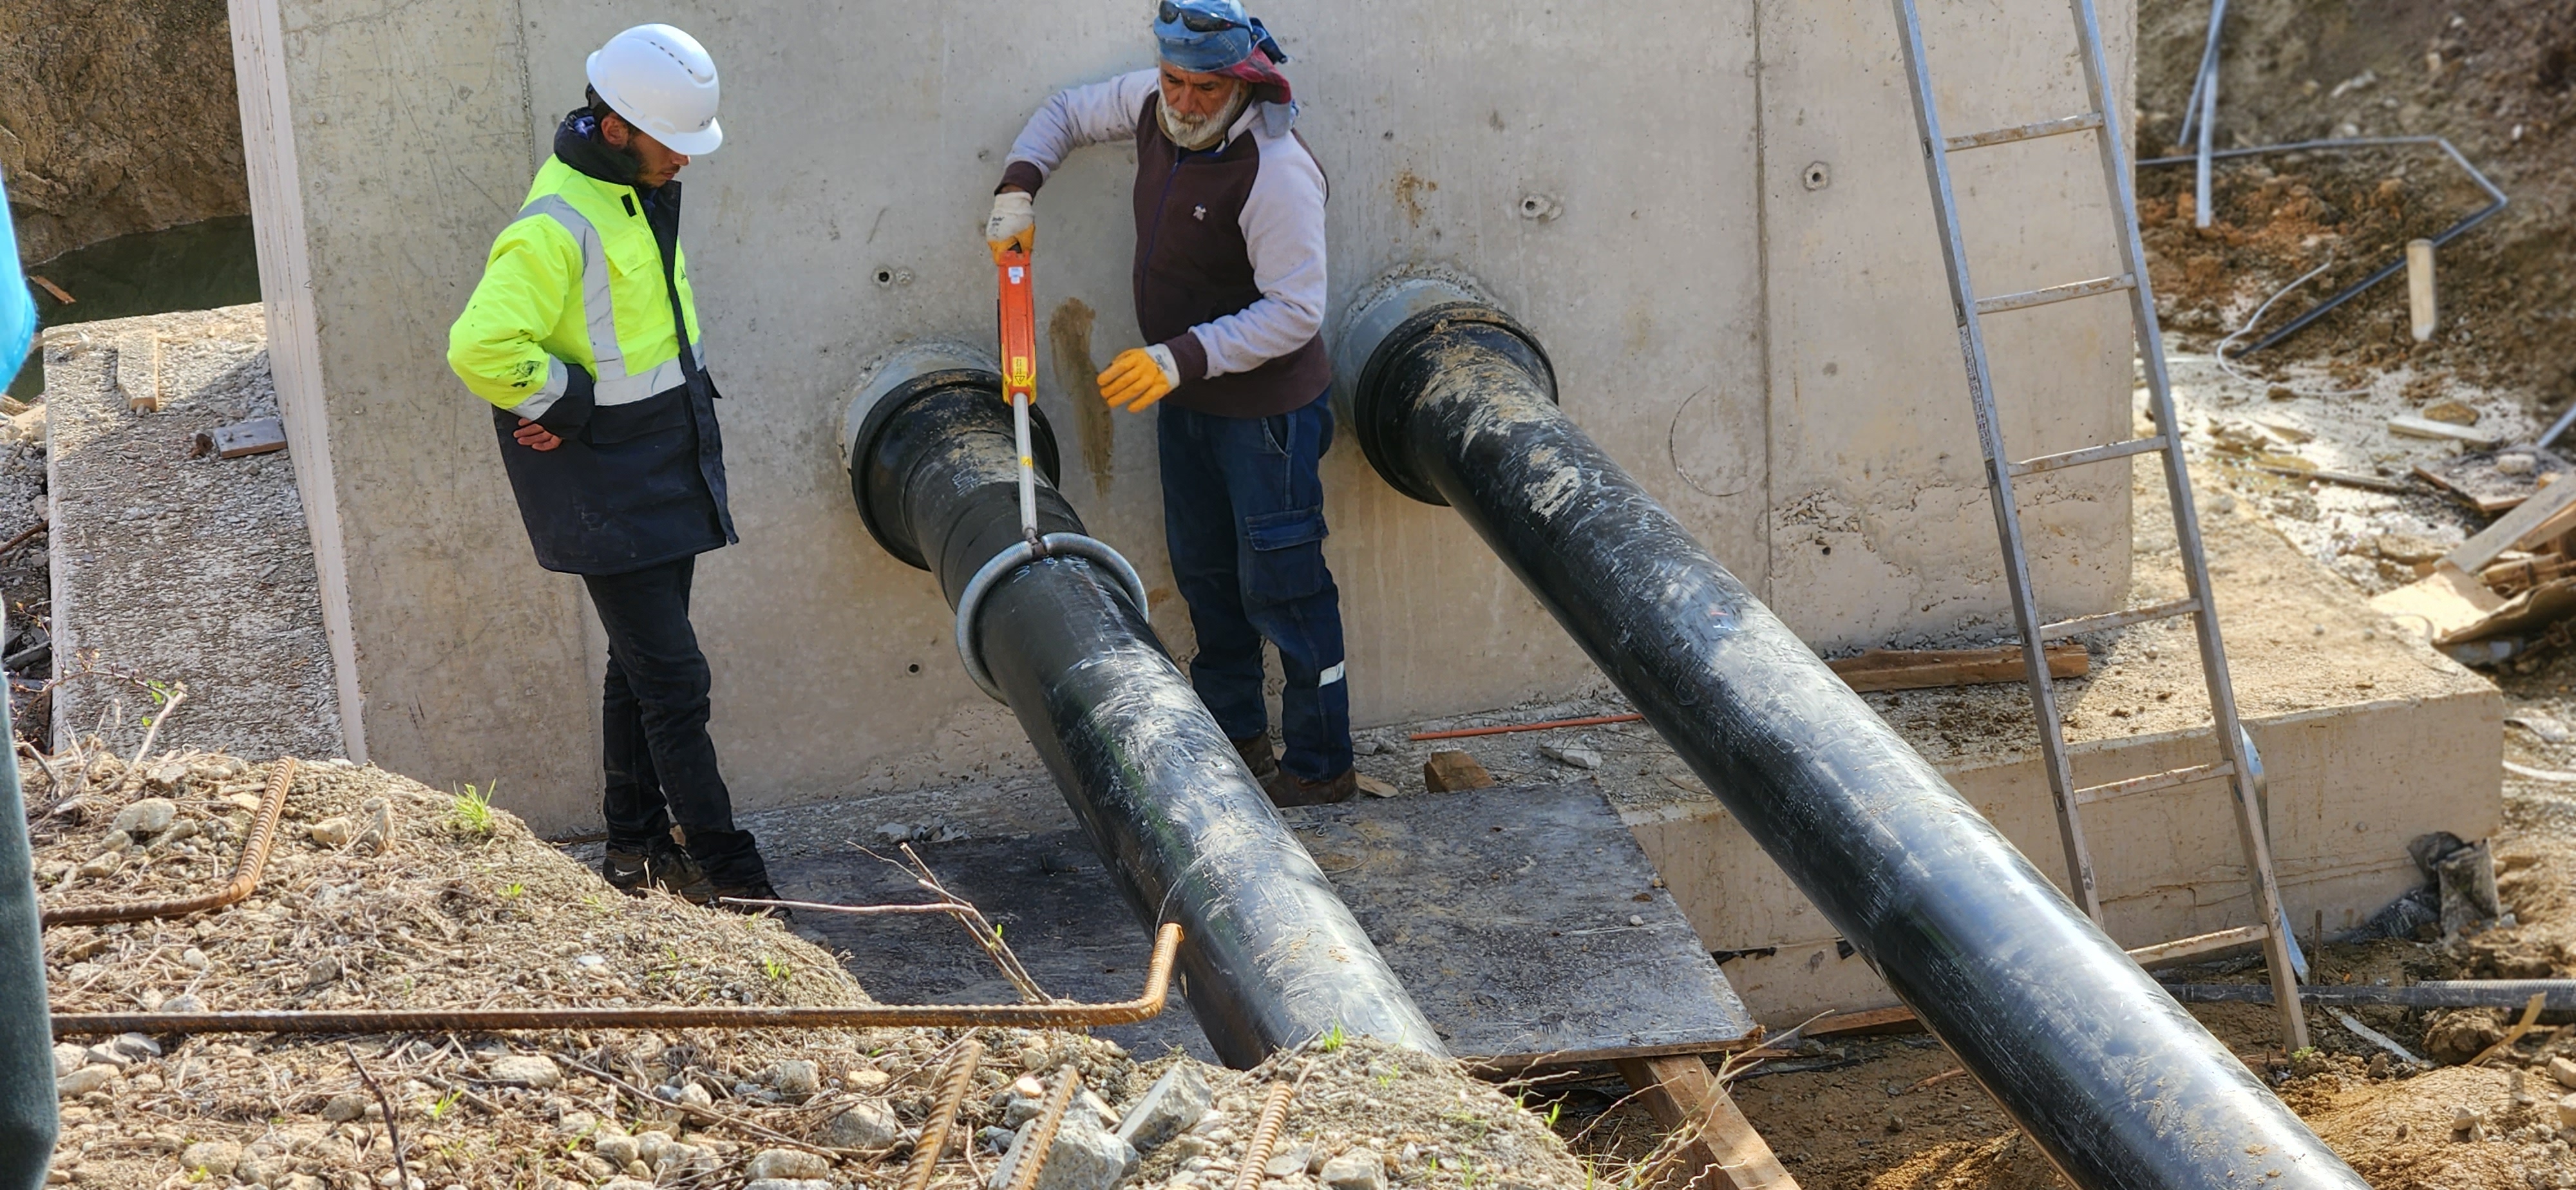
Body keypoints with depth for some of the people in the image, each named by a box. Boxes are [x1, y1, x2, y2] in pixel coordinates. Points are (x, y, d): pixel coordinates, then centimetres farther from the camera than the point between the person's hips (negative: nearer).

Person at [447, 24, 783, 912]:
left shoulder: (642, 192, 7)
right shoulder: (555, 228, -24)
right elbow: (481, 347, -32)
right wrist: (568, 403, -21)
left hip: (664, 464, 9)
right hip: (607, 489, -9)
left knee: (643, 664, 18)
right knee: (673, 678, -6)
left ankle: (636, 843, 30)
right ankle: (723, 867, 2)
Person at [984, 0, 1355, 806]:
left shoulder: (1276, 171, -29)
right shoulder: (1154, 106, -5)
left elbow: (1295, 312, -29)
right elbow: (1067, 113, 15)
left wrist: (1182, 357, -34)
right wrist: (1017, 189, -1)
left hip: (1265, 408, -9)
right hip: (1185, 399, 9)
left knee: (1280, 588, -3)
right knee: (1205, 574, 19)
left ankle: (1321, 767, 9)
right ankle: (1233, 738, 35)